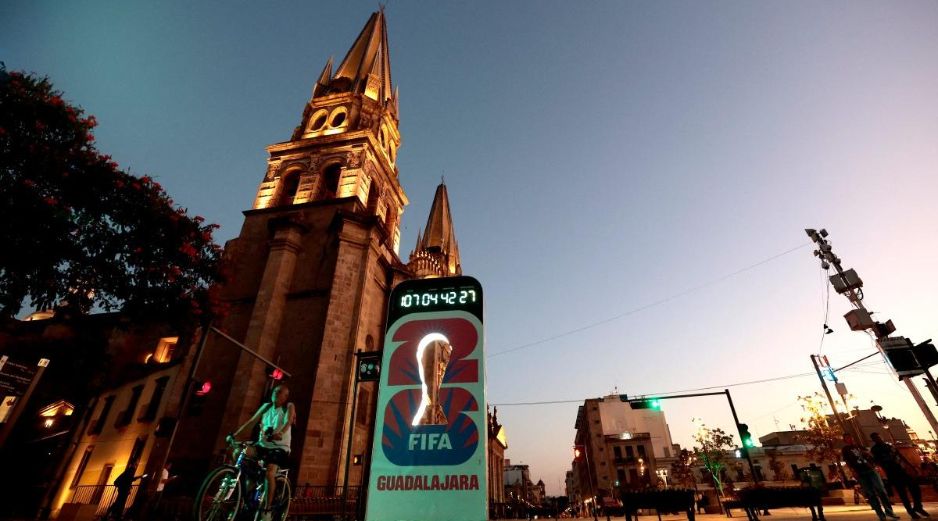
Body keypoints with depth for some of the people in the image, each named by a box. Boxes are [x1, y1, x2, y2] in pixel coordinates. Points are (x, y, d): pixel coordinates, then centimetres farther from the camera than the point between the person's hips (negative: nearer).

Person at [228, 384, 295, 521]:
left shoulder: (289, 407, -6)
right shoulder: (266, 406, 9)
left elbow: (288, 422, -23)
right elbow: (252, 421, 3)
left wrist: (280, 434, -43)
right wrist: (235, 434, -9)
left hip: (280, 447, -5)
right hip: (263, 444, 5)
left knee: (269, 473, -26)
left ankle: (267, 509, -10)